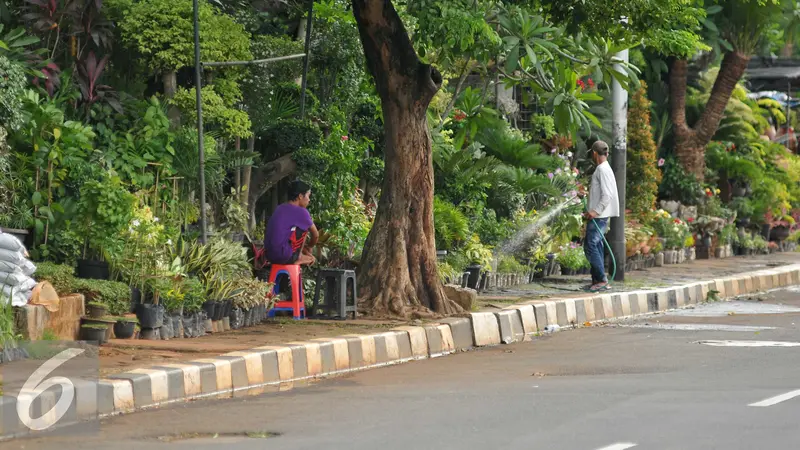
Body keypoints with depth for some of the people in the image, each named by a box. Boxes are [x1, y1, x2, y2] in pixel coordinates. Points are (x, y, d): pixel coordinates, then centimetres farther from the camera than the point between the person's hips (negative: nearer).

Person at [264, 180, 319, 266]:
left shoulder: (280, 208, 18)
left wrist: (303, 247, 34)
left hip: (269, 256, 9)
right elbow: (315, 235, 8)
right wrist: (309, 247, 29)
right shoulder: (301, 212, -5)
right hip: (283, 255, -9)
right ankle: (298, 258, 10)